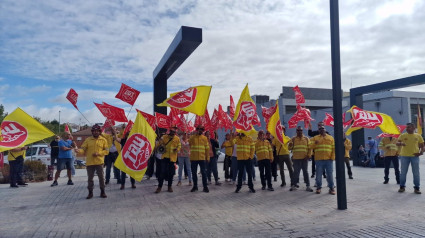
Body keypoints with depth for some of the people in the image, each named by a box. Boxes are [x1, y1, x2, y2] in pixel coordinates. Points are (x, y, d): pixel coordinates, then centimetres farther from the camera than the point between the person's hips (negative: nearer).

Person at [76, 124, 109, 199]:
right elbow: (83, 149, -1)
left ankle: (102, 192, 16)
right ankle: (90, 192, 21)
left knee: (101, 177, 3)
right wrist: (79, 151, -24)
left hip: (99, 162, -1)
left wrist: (98, 153, -13)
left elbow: (106, 151, 1)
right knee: (90, 178, 8)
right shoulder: (88, 140, 5)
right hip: (89, 162, 1)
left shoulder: (103, 140, 3)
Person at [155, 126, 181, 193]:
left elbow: (179, 146, 6)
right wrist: (161, 145, -16)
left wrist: (177, 149, -15)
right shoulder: (164, 137, 2)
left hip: (173, 158, 1)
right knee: (162, 172, -3)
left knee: (171, 173, 9)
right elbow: (160, 145, 7)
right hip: (165, 157, -1)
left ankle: (170, 186, 22)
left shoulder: (177, 139, 4)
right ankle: (159, 186, 7)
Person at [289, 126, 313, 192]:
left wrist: (308, 155, -6)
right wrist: (290, 146, -18)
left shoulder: (306, 138, 7)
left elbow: (309, 148, 6)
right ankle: (294, 185, 14)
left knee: (305, 172, 5)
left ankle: (308, 186, 9)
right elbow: (290, 148, 5)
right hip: (296, 158, 0)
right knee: (296, 172, 6)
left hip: (304, 158, 0)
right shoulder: (293, 139, 6)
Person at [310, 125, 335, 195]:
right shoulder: (315, 138, 9)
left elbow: (334, 148, 7)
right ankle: (318, 187, 15)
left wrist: (332, 157, -3)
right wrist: (315, 143, -21)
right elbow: (310, 146, 0)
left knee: (329, 174, 3)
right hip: (319, 159, 0)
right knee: (318, 174, 4)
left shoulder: (331, 138, 12)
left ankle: (331, 188, 13)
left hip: (328, 159, 0)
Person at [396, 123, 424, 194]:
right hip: (404, 156, 0)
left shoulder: (418, 136, 5)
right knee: (403, 172, 6)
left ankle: (417, 188, 12)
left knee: (416, 173, 4)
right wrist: (400, 143, -26)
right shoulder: (403, 135, 3)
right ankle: (402, 186, 16)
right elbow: (397, 143, -3)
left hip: (415, 156, 0)